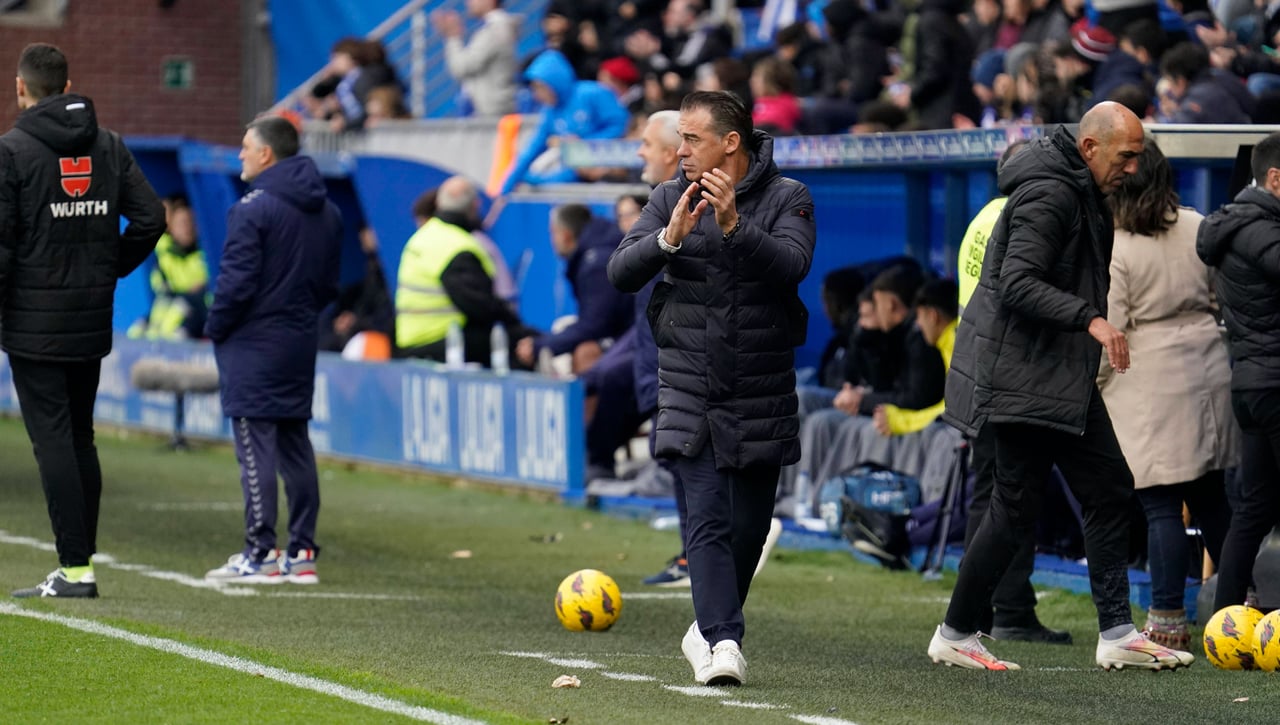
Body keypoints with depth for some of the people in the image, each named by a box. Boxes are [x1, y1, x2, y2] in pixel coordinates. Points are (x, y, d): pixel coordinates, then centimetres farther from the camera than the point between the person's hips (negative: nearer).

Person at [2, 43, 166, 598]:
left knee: (52, 441, -6)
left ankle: (75, 567, -10)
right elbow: (150, 217, 4)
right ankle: (81, 561, 15)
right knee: (80, 439, 14)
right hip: (92, 322, 6)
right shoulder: (108, 146, 8)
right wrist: (108, 269, 13)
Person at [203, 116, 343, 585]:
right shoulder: (326, 212, 11)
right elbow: (330, 283, 15)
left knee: (255, 449, -6)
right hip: (301, 343, 8)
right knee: (295, 447, 12)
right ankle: (301, 551, 12)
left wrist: (215, 329, -3)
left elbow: (237, 282, -17)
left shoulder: (254, 209, -14)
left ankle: (260, 554, -7)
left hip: (253, 345, -8)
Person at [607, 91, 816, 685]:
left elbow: (792, 265, -20)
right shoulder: (670, 199, 4)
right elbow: (621, 273, -5)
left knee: (749, 528, 9)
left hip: (762, 394, 0)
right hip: (691, 392, 0)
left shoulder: (786, 199, -2)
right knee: (707, 520, -14)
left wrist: (734, 226, -34)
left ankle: (707, 631, 27)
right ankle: (723, 642, -21)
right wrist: (670, 238, -23)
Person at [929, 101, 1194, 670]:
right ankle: (955, 635, 6)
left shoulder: (1083, 194, 14)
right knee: (1017, 506, -5)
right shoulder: (1049, 194, -18)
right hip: (1024, 378, -11)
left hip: (1064, 377, 11)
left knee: (1109, 489, 7)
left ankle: (1116, 634, 9)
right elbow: (1018, 283, -27)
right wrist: (1090, 320, -33)